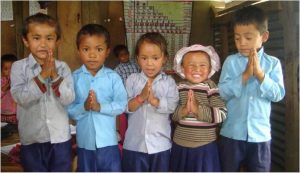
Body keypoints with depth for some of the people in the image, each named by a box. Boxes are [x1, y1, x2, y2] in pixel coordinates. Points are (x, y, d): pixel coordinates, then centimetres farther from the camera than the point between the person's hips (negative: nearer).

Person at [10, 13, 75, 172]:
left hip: (60, 137, 1)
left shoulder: (62, 67, -4)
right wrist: (42, 76, -24)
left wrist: (55, 76, -21)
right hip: (31, 138, 0)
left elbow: (68, 99, -10)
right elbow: (21, 98, -16)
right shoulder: (19, 67, -5)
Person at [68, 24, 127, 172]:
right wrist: (83, 107, -24)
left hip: (108, 141, -1)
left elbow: (122, 105, -11)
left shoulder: (112, 77, -7)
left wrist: (100, 107, -22)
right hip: (84, 141, 1)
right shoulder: (74, 78, -5)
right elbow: (68, 109, -6)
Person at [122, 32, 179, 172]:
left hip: (160, 144, 0)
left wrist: (154, 100, -28)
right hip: (135, 143, 0)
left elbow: (172, 106, -15)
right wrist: (140, 97, -23)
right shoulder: (132, 80, -1)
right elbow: (125, 106, -8)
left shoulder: (169, 82, -2)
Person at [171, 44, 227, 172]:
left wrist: (198, 109, -26)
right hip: (180, 145, 4)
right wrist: (183, 110, -20)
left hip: (205, 146, -3)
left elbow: (222, 114, -19)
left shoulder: (210, 87, -11)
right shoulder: (179, 87, -1)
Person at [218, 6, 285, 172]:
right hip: (231, 133, 0)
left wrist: (260, 74, -20)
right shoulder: (231, 61, -3)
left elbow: (278, 94, -8)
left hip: (260, 134, 1)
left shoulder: (273, 63, -1)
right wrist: (245, 75, -19)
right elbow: (222, 92, -10)